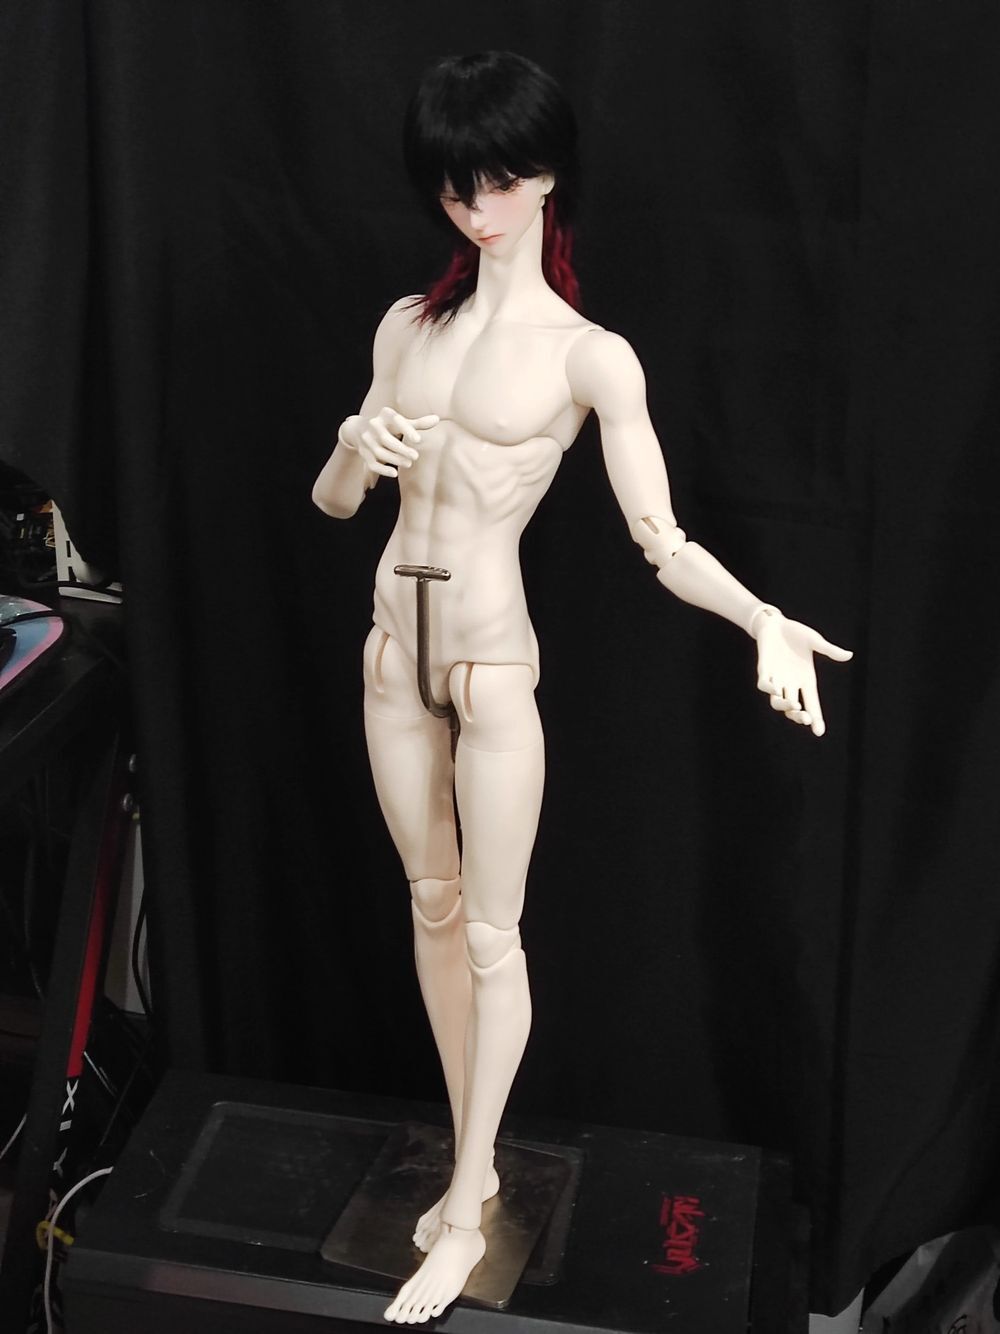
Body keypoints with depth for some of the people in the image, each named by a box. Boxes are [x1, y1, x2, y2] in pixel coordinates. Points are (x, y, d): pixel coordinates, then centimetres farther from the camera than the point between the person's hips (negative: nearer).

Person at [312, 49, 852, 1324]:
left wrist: (763, 617, -32)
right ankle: (471, 1157, 34)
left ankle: (466, 1212, 21)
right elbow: (333, 500, 9)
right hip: (395, 638, 6)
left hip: (491, 653, -5)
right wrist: (357, 447, -14)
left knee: (492, 934, 5)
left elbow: (663, 543, -14)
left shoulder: (591, 355, -10)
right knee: (432, 907, 16)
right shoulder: (409, 324, 6)